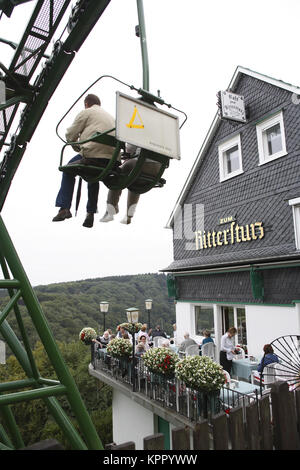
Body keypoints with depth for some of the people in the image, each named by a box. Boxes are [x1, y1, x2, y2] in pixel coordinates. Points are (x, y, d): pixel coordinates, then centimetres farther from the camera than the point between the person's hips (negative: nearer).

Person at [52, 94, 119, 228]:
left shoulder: (86, 112, 12)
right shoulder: (110, 116, 32)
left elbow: (70, 134, 8)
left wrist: (77, 147, 29)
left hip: (93, 154, -6)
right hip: (113, 159, 6)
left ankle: (64, 208, 9)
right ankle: (90, 213, 20)